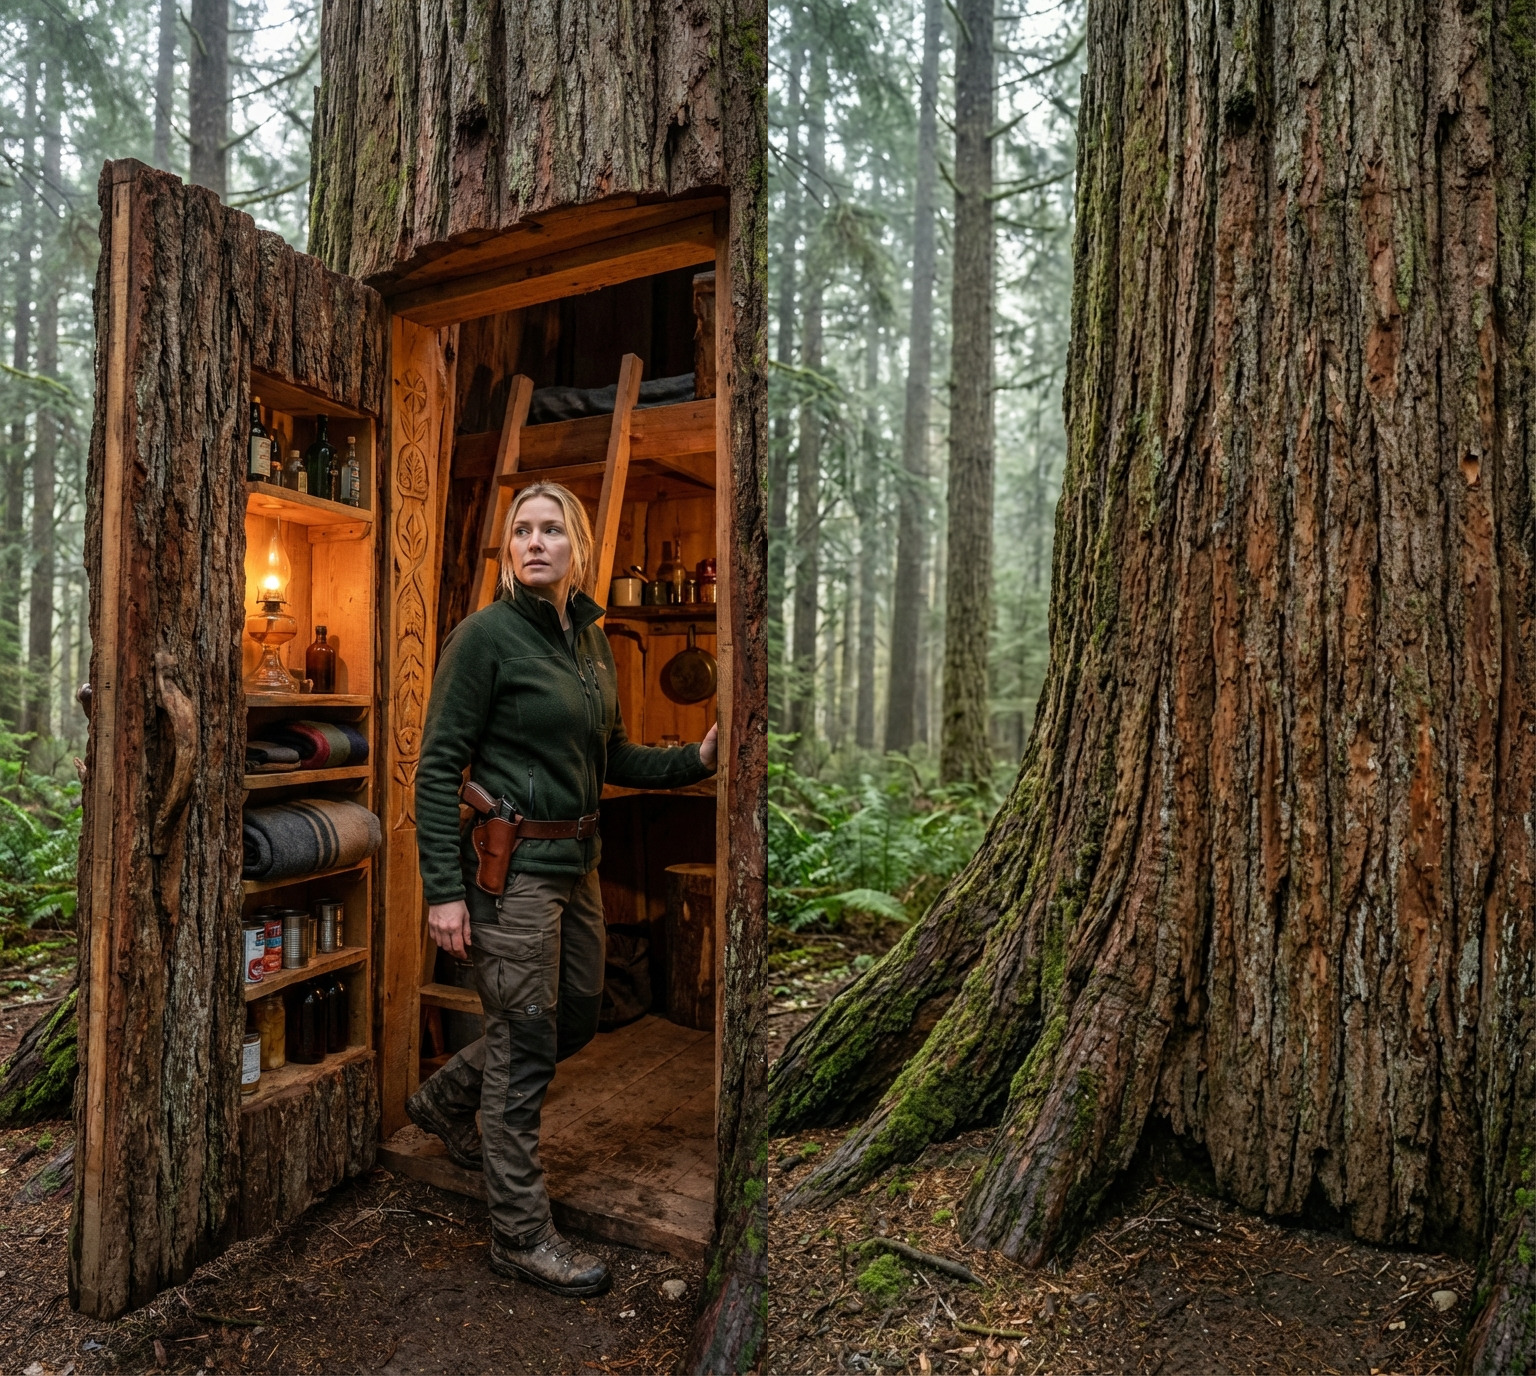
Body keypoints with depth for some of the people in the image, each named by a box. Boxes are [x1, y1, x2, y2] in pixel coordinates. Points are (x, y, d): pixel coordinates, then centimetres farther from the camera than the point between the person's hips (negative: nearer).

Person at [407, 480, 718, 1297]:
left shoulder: (590, 637, 10)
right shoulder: (487, 634, -12)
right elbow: (438, 765, -13)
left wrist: (694, 760, 2)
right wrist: (443, 889, -17)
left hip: (575, 861, 8)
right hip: (510, 864, -8)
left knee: (575, 1022, 20)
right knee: (524, 1045, 3)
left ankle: (444, 1101, 45)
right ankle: (520, 1236, 23)